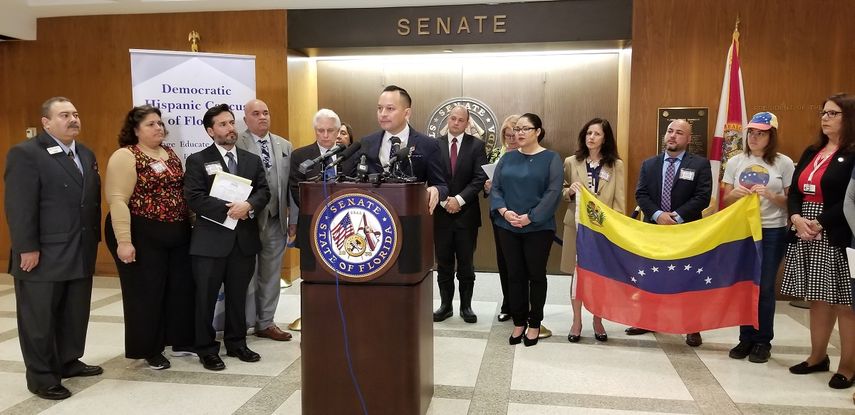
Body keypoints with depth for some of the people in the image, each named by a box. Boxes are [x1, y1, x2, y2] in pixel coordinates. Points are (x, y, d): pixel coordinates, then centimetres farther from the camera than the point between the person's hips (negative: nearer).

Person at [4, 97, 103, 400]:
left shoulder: (86, 155, 13)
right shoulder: (25, 153, -10)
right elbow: (20, 206, -15)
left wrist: (94, 238, 11)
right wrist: (27, 248, -19)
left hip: (81, 253, 7)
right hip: (43, 255, -7)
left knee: (75, 314, 15)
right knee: (39, 319, 5)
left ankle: (68, 362, 31)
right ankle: (41, 377, 17)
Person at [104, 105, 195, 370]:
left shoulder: (170, 154, 11)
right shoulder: (125, 156, -11)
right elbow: (118, 200, -18)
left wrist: (189, 224, 15)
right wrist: (123, 241, -23)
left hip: (177, 234, 7)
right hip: (142, 236, -7)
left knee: (181, 288, 12)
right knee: (146, 293, 4)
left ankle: (181, 340, 27)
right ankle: (150, 350, 18)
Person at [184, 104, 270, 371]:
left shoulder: (253, 160, 12)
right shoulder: (197, 161, -1)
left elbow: (264, 192, 2)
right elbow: (194, 198, -12)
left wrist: (248, 206, -18)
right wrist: (228, 210, -19)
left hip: (245, 239, 4)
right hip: (211, 240, -3)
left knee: (238, 297, 14)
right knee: (206, 298, 5)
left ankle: (237, 343, 27)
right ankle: (207, 349, 17)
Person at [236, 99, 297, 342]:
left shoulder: (285, 146, 9)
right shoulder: (236, 144, -7)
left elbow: (291, 185, 8)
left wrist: (293, 219, 6)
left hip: (276, 220, 5)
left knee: (271, 274, 13)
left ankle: (265, 323, 25)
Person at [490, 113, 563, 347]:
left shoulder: (551, 158, -2)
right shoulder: (507, 158, 9)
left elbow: (553, 192, -11)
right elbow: (495, 188, 4)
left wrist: (530, 217, -18)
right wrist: (504, 212, -13)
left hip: (538, 228, -3)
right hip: (508, 227, 3)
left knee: (536, 275, 7)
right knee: (515, 275, 9)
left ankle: (535, 324, 19)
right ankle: (519, 322, 20)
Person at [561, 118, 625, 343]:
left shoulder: (616, 165, 1)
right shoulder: (571, 162, 4)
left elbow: (620, 201, -1)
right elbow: (562, 195, 10)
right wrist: (569, 191, -12)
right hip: (577, 225, 1)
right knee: (577, 273, 5)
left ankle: (597, 321, 22)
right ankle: (577, 321, 15)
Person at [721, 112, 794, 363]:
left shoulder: (784, 163, -1)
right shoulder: (735, 162, 5)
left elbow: (790, 202, 0)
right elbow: (726, 200, 8)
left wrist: (770, 195, -17)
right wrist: (735, 194, -14)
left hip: (772, 232, -2)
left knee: (765, 287, 2)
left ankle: (763, 341, 14)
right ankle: (746, 338, 17)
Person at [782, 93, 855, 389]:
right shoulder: (811, 153, 14)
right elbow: (794, 192, 10)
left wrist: (820, 224, -18)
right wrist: (797, 218, -8)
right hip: (805, 236, 7)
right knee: (817, 299, 15)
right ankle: (818, 356, 26)